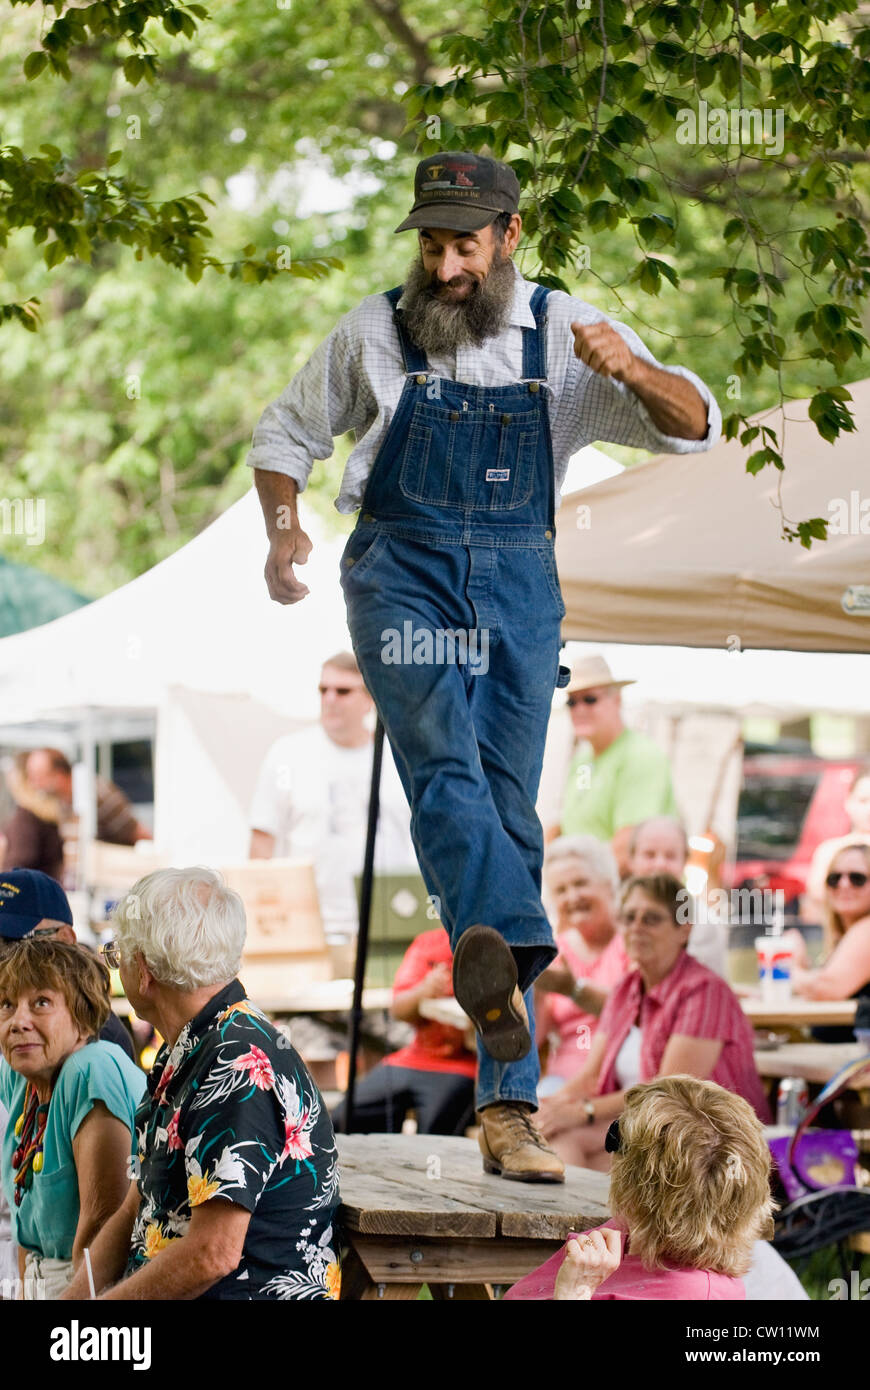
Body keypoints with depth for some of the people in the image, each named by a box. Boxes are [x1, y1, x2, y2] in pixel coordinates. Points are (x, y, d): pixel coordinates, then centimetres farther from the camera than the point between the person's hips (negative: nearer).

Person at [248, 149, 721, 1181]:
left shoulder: (563, 334, 4)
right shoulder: (375, 333, 3)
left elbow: (693, 429, -1)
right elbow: (284, 436, 15)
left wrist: (631, 369, -22)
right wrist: (283, 528, -5)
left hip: (518, 585, 1)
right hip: (402, 572, -1)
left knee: (508, 813, -2)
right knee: (441, 754, -28)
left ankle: (507, 1107, -2)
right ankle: (504, 946, -55)